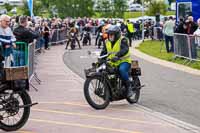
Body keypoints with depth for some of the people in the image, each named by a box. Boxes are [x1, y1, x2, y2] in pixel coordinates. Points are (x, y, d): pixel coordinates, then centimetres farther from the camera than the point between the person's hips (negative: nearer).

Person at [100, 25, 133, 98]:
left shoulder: (122, 40, -8)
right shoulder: (107, 42, 14)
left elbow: (125, 49, -26)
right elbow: (103, 52, 13)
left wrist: (117, 56, -44)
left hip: (124, 61, -7)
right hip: (112, 64, 7)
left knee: (122, 69, -37)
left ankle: (129, 87, -24)